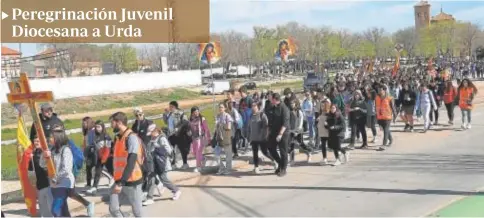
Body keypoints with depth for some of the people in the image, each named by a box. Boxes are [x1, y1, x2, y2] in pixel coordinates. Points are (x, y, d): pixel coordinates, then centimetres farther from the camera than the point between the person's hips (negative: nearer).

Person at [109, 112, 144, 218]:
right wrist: (118, 182, 15)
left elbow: (131, 163, -22)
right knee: (113, 209, 2)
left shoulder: (131, 138, -16)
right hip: (119, 181, 8)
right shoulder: (119, 137, 11)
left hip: (132, 181, -8)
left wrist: (121, 183, -25)